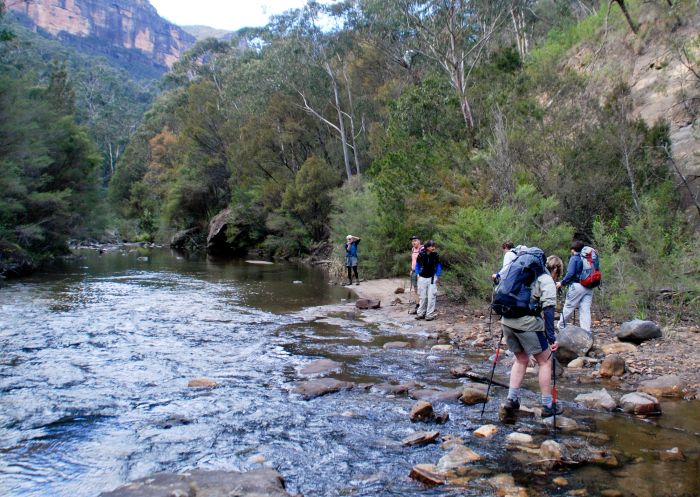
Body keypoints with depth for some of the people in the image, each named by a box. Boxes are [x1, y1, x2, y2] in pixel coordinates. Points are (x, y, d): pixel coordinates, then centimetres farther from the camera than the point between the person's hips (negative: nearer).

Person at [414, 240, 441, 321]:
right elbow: (417, 265, 5)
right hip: (422, 277, 1)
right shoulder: (421, 254, -11)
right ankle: (421, 313, 21)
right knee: (422, 296, 9)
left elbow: (438, 265, 4)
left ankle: (430, 314, 2)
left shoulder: (435, 255, -10)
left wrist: (438, 276, 0)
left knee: (431, 296, -5)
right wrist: (418, 274, 1)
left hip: (432, 277, -1)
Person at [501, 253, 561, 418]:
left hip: (507, 321, 7)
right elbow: (548, 309, -13)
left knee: (521, 359, 24)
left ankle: (512, 399, 20)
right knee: (545, 362, 10)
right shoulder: (547, 281, -1)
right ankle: (547, 406, 15)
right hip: (527, 323, -7)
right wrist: (551, 337, -14)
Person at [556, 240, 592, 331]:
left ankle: (561, 327, 19)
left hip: (577, 286, -6)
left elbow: (570, 274, -13)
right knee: (585, 310, 5)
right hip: (589, 288, 6)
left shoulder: (574, 258, -4)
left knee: (568, 308, 7)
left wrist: (562, 283, -2)